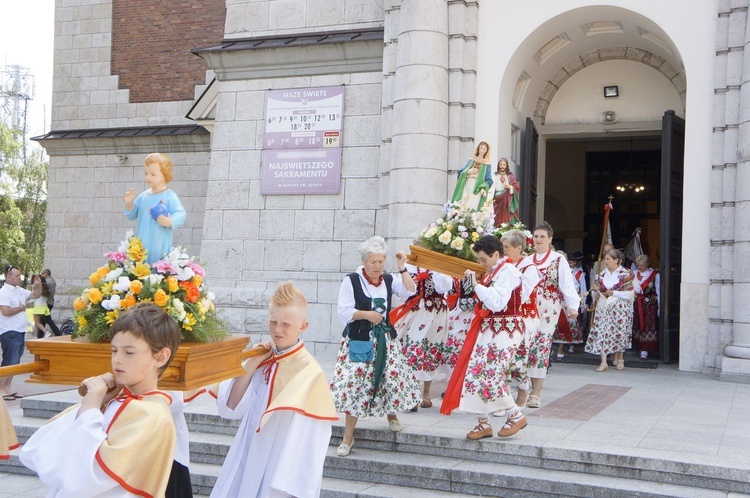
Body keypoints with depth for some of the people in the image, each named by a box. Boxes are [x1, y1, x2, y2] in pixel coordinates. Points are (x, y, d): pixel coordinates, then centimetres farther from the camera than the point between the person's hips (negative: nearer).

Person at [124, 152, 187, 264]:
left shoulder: (170, 196, -8)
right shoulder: (143, 196, 9)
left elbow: (180, 214, -15)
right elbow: (132, 215, 17)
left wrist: (170, 222, -33)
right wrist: (129, 205, -2)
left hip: (160, 245, -6)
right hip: (141, 244, 6)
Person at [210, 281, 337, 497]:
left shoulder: (309, 373, -15)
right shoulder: (263, 359, 0)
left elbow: (308, 439, -13)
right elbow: (230, 408, -2)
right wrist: (250, 365, -11)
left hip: (283, 467, -5)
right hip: (250, 459, 5)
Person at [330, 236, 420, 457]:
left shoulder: (389, 280, 7)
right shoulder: (351, 281, -5)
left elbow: (410, 291, -8)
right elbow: (344, 312, -9)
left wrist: (402, 268, -11)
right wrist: (366, 315, -18)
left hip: (385, 338, 4)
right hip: (359, 341, -4)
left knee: (392, 376, 0)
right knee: (355, 382, -7)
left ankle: (391, 415, 34)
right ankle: (348, 437, 3)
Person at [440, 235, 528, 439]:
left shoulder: (507, 271, -13)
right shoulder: (493, 272, 15)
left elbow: (496, 303, -25)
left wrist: (476, 284, -19)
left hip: (504, 330, -9)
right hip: (488, 328, 9)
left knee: (489, 376, -11)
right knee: (475, 373, 5)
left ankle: (516, 416, 9)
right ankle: (483, 423, 13)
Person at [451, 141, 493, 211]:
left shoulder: (487, 164, 8)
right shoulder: (471, 160, 16)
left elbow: (489, 180, 1)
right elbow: (460, 172, 15)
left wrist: (483, 188, -17)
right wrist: (468, 172, -5)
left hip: (477, 189, -2)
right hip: (466, 187, 3)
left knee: (473, 209, -14)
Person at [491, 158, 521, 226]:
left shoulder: (511, 176, 7)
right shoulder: (495, 176, 5)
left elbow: (517, 187, 4)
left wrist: (510, 187, -15)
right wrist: (490, 199, -18)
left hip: (508, 202, 0)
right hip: (498, 201, 0)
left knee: (507, 218, -8)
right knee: (498, 220, -5)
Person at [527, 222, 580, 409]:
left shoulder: (559, 260, 3)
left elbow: (567, 284, -5)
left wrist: (573, 306, -14)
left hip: (549, 309, -4)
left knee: (542, 346, -7)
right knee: (527, 345, 1)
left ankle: (536, 393, -5)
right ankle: (530, 389, 12)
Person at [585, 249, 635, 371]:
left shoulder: (625, 274, -5)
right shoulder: (602, 274, 10)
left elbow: (630, 294, -8)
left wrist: (613, 293, -13)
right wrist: (597, 290, -2)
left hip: (619, 308, -4)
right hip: (603, 307, 4)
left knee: (619, 333, 2)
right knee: (602, 332, -7)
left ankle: (619, 358, 25)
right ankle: (603, 362, -7)